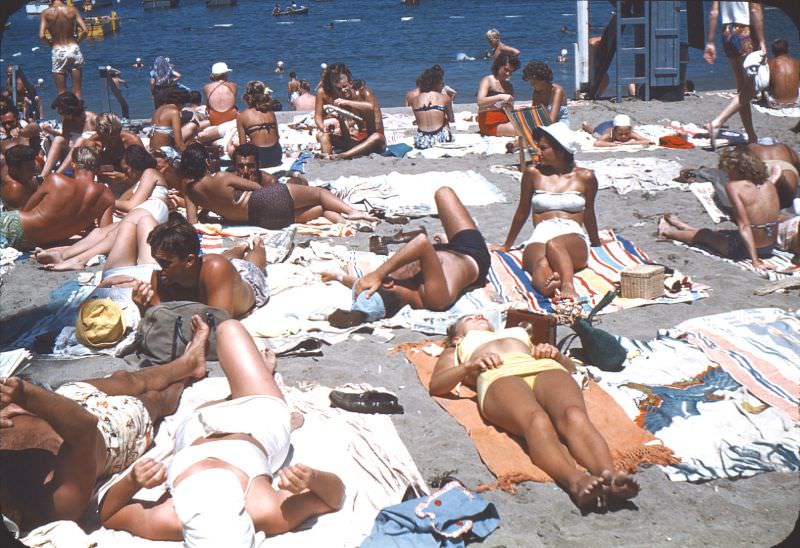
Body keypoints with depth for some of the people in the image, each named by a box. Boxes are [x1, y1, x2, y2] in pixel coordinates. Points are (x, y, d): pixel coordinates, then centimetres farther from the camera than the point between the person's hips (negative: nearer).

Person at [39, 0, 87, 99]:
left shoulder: (46, 13, -3)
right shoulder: (72, 9, -1)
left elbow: (41, 36, -13)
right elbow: (85, 31, -8)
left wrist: (50, 42, 7)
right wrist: (77, 40, 9)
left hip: (58, 51, -1)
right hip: (74, 49, 1)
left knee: (61, 92, 6)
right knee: (77, 91, 7)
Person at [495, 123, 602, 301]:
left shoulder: (585, 177, 11)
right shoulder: (534, 173, 14)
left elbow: (588, 214, 26)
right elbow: (522, 212, 25)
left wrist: (596, 243, 39)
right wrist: (506, 246, 32)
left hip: (573, 238, -1)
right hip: (539, 237, 1)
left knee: (554, 244, -41)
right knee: (541, 264, -39)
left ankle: (568, 286, -63)